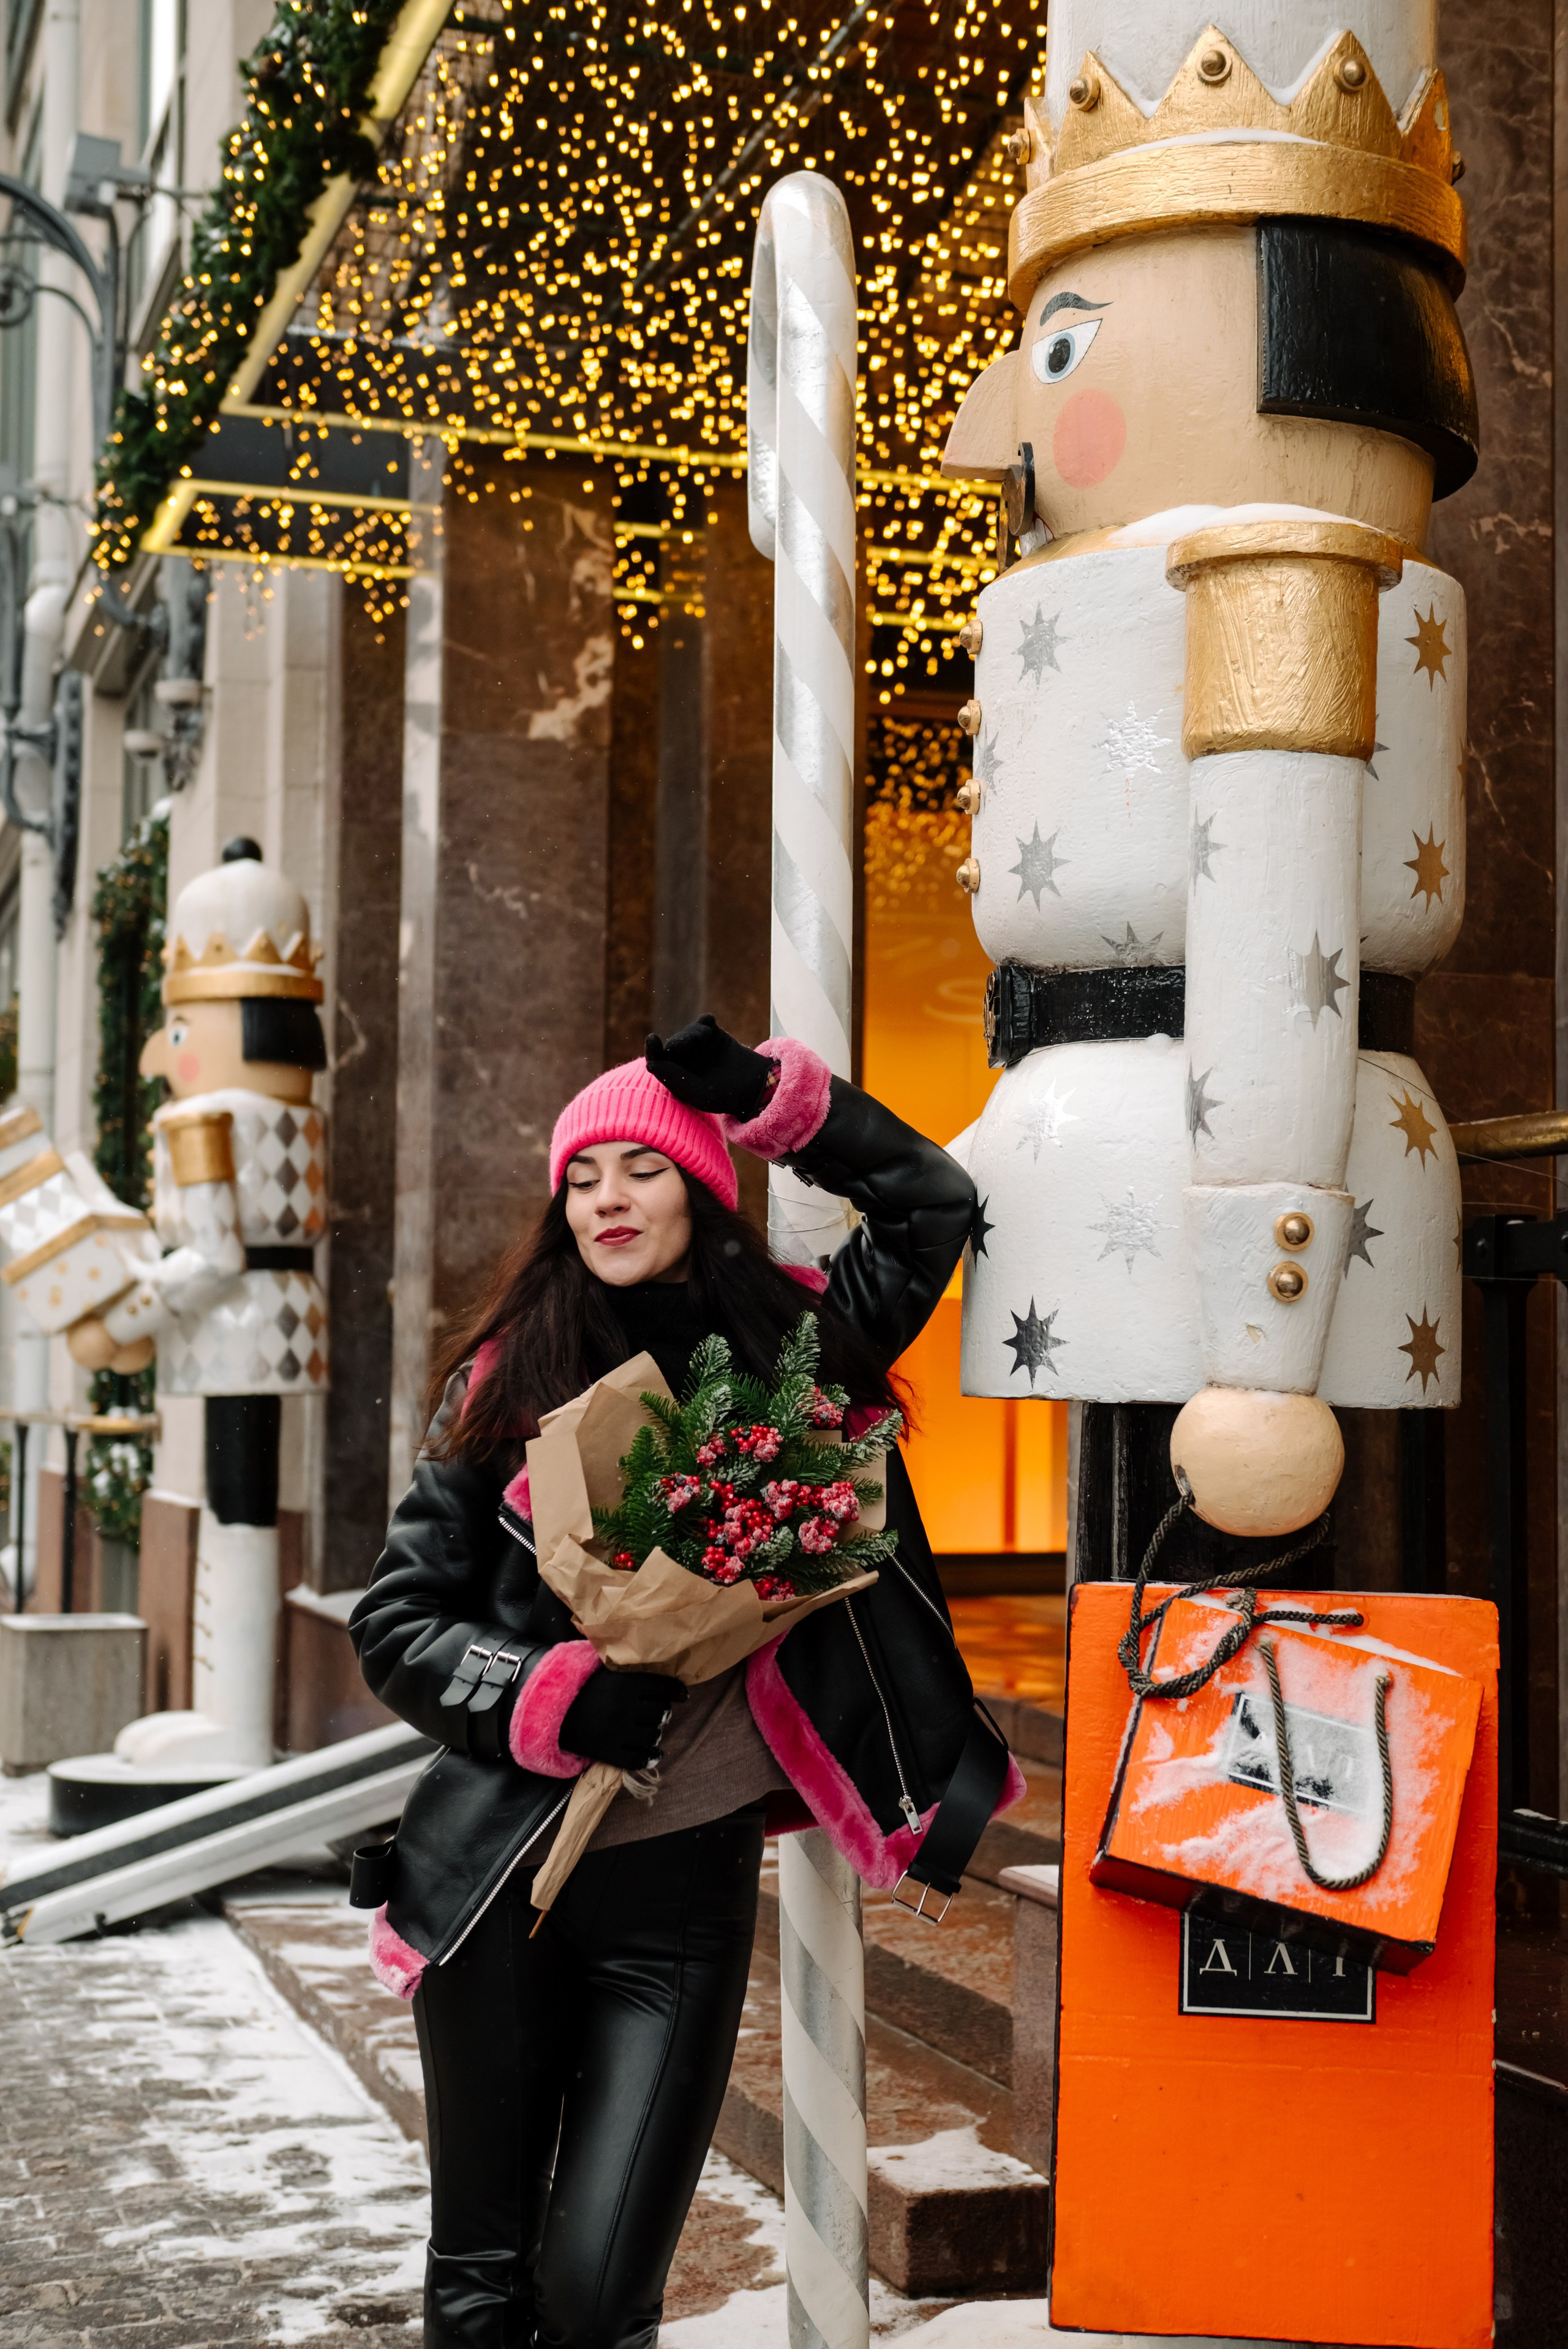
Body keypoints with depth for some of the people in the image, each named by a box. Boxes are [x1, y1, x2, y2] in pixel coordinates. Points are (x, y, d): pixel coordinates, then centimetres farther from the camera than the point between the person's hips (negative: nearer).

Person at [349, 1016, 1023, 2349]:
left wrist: (765, 1094, 3)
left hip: (689, 1885, 0)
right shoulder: (508, 1385, 1)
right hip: (502, 1873, 0)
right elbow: (396, 1623, 3)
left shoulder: (793, 1351, 3)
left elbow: (933, 1204, 14)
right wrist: (552, 1697, -14)